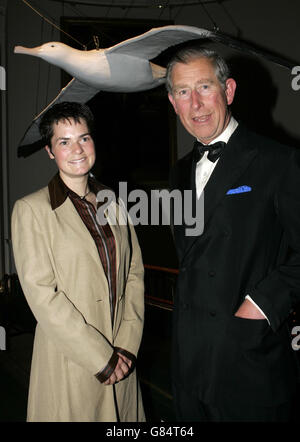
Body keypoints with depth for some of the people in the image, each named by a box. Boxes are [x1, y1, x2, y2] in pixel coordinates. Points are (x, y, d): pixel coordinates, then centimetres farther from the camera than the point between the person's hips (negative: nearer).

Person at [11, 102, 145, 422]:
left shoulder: (113, 203, 6)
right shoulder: (31, 209, -8)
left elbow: (134, 272, 5)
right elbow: (41, 293, -13)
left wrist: (127, 345, -6)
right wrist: (100, 357, -14)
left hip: (120, 357, 4)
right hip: (68, 363, -4)